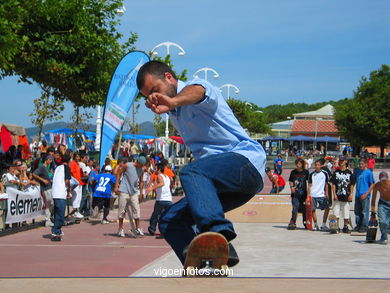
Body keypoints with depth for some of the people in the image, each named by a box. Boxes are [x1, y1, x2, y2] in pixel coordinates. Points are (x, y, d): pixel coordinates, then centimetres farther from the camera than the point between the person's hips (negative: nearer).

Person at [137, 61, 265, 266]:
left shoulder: (197, 86, -4)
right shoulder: (174, 113, 22)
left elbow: (197, 92, -32)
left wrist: (173, 102, -52)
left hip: (246, 160, -10)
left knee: (191, 172, -37)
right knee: (169, 221, 1)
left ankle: (220, 236, -53)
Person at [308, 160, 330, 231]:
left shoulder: (324, 174, 6)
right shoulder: (312, 174, 4)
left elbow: (326, 184, 11)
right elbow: (309, 185, 6)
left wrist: (326, 194, 4)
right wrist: (308, 195, -1)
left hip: (322, 195, 0)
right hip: (313, 195, 0)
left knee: (327, 208, -8)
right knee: (313, 210, 1)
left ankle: (323, 225, 2)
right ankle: (315, 225, 14)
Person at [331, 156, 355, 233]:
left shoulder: (349, 172, 5)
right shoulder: (336, 172, 7)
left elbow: (352, 184, 5)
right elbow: (333, 184, 4)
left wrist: (351, 194, -4)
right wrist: (334, 194, -5)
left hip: (346, 196, 0)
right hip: (337, 196, 1)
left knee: (346, 212, 4)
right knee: (336, 212, -2)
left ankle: (345, 227, 13)